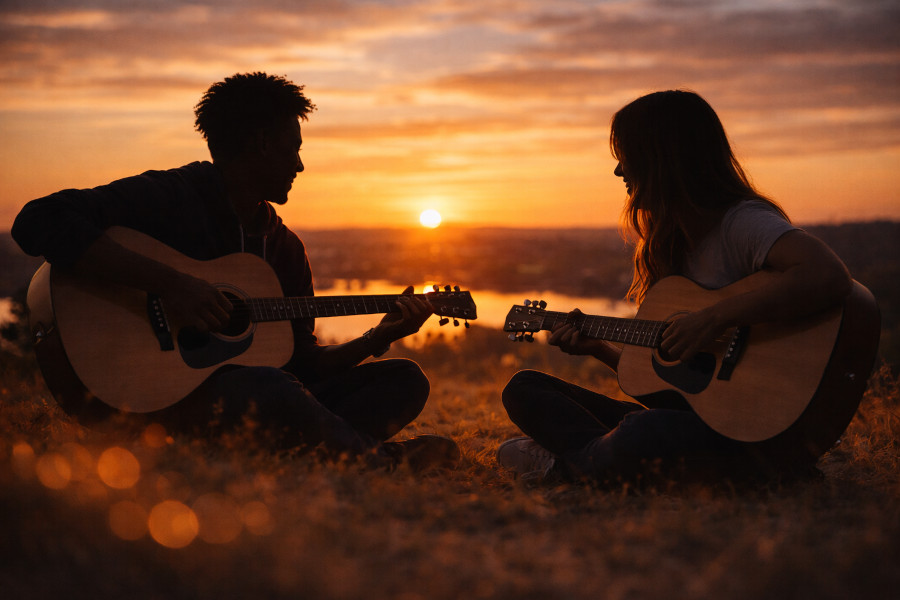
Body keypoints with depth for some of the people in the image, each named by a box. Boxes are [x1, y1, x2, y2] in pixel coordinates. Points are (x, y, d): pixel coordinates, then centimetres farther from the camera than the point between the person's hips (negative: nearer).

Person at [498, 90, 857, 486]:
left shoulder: (745, 223, -12)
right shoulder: (666, 245, 15)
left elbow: (831, 278, -33)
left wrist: (714, 318, -29)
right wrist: (598, 348, 8)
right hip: (677, 410, 9)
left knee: (640, 436, -38)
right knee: (523, 388, 4)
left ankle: (565, 466, -7)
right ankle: (609, 459, -19)